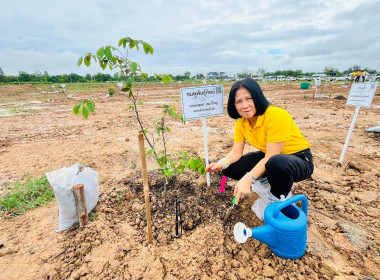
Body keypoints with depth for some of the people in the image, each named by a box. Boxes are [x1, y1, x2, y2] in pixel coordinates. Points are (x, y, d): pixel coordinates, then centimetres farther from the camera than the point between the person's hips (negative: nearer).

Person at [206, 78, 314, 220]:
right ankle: (268, 183, 9)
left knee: (277, 163, -41)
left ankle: (278, 200, -9)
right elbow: (236, 152, -8)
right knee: (230, 168, -10)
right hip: (268, 156, 6)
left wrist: (248, 179, -38)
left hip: (300, 159, -5)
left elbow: (271, 157, -29)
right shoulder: (241, 122, -7)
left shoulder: (276, 116, -28)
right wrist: (222, 163, -28)